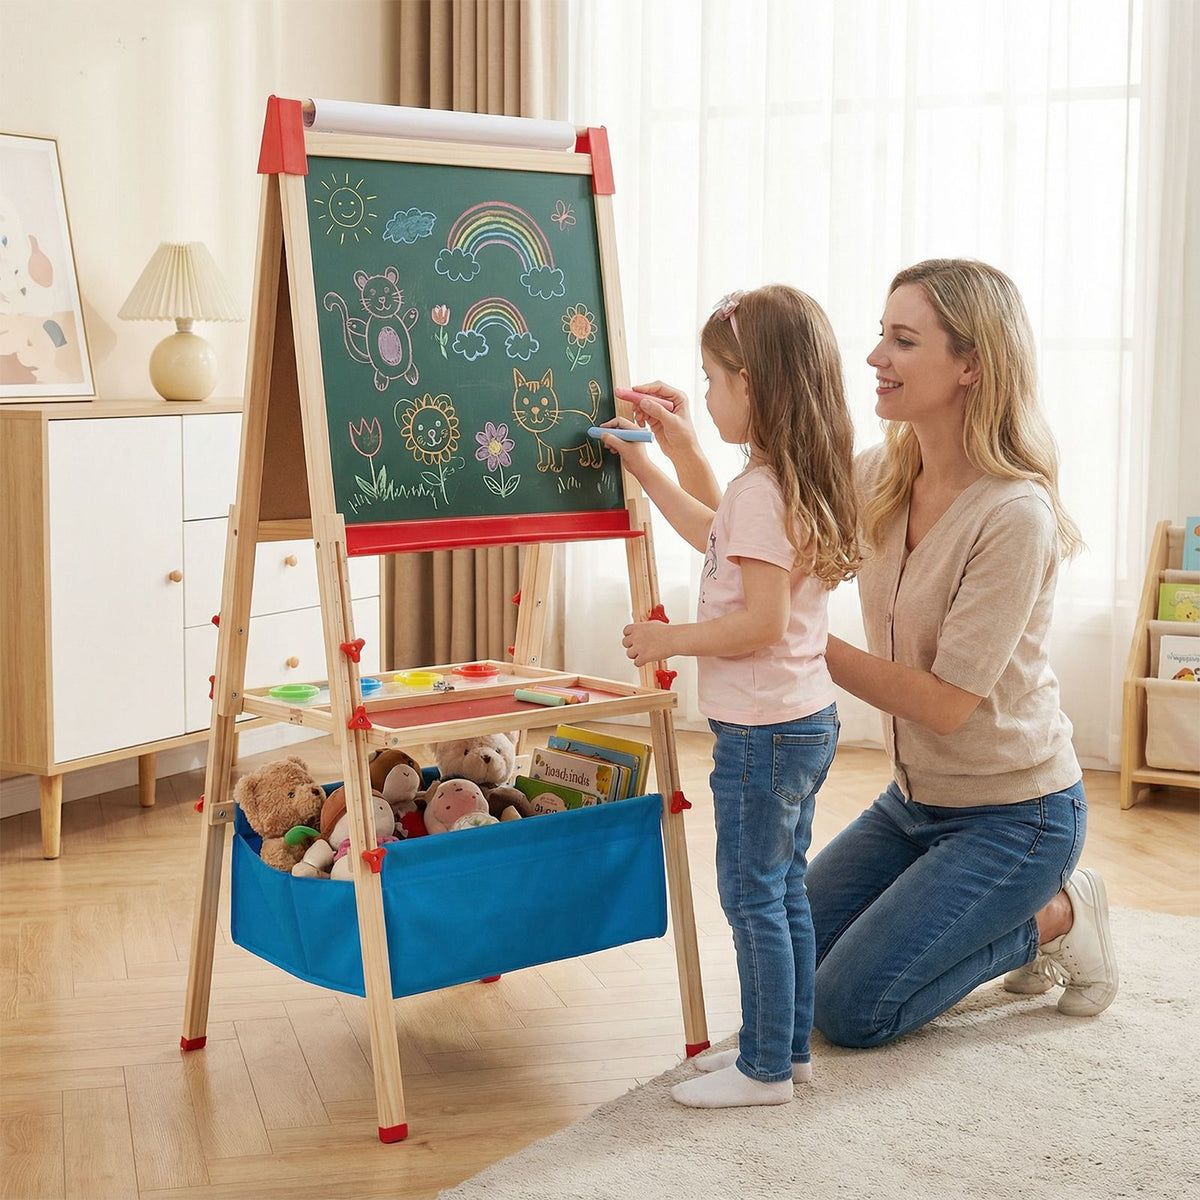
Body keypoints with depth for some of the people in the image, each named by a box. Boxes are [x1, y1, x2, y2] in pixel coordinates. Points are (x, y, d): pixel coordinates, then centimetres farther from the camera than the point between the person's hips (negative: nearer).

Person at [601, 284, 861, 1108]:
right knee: (785, 889, 17)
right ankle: (789, 1044, 28)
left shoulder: (761, 491, -21)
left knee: (752, 896, 0)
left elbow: (762, 621, -25)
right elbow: (710, 533, 28)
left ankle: (765, 1069, 9)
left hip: (764, 731, -10)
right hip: (807, 719, 10)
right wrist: (642, 468, 31)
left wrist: (670, 640, -14)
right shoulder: (795, 484, 10)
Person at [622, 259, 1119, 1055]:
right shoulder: (882, 477, -4)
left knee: (850, 1010, -9)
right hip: (916, 799, 8)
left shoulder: (1015, 515, -26)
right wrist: (687, 457, -12)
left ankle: (1054, 917, 8)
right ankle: (995, 916, 23)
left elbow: (946, 703, -26)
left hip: (1014, 814, -8)